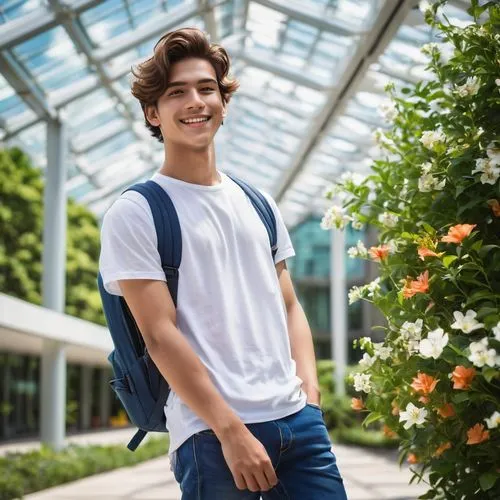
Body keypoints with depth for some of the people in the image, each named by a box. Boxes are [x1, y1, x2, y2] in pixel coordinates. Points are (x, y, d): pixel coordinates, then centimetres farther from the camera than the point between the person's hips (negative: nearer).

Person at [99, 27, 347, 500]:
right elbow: (160, 335, -10)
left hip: (297, 418, 5)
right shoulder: (134, 213, -3)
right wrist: (231, 431, -14)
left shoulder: (258, 206, 15)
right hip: (211, 433, -5)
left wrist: (310, 391, 2)